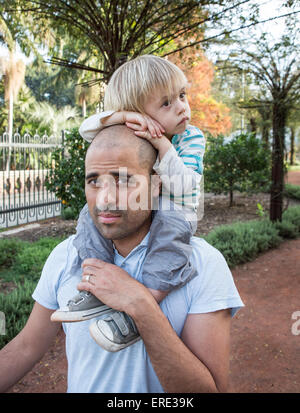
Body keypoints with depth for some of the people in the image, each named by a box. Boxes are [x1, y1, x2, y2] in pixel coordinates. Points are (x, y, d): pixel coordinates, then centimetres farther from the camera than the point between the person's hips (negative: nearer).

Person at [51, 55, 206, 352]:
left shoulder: (192, 138, -10)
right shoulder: (134, 134, -3)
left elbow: (180, 187, -23)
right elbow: (86, 129, -9)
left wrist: (163, 145, -31)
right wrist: (122, 115, -25)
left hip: (173, 214, -4)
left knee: (173, 227, -38)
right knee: (91, 213, -14)